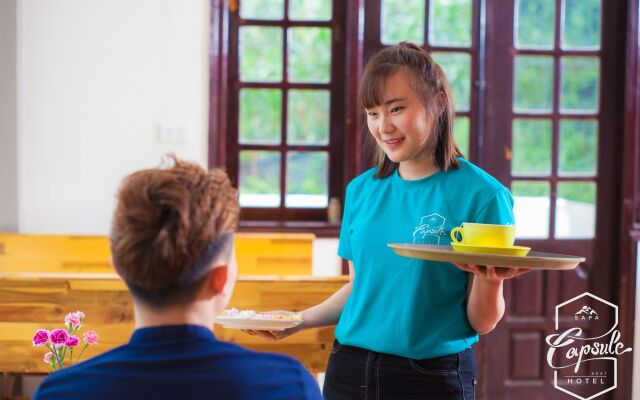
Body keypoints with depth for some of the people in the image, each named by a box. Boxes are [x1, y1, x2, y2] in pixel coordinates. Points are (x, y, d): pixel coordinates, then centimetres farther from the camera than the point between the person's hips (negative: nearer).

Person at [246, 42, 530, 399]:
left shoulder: (481, 194, -11)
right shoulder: (361, 189, 3)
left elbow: (482, 323, -8)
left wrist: (489, 279, -28)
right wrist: (300, 320, 2)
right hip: (349, 370, 5)